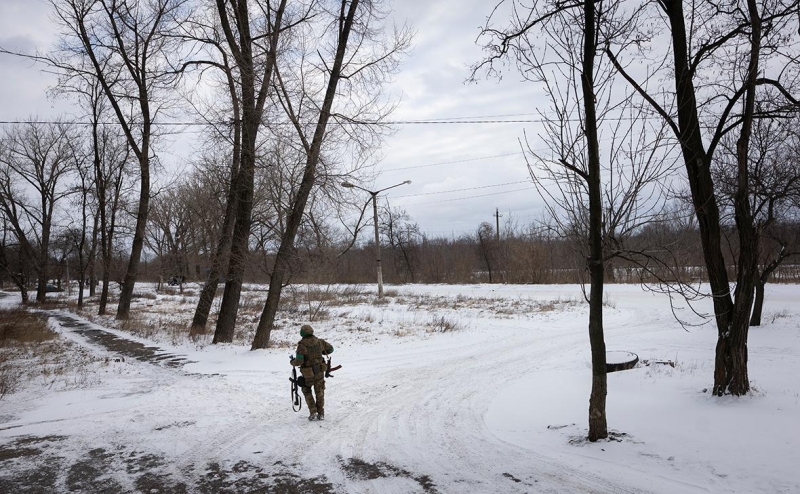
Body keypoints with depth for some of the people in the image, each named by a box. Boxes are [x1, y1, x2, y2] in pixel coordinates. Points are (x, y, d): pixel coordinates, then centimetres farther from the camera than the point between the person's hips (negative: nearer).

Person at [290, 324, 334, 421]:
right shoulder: (319, 341, -6)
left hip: (308, 374, -3)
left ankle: (313, 413, 11)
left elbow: (299, 361, -25)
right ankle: (321, 414, 21)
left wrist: (293, 362, -3)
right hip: (320, 371, 3)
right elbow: (330, 349, 8)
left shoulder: (302, 345, -20)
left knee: (307, 391, 19)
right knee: (319, 393, 18)